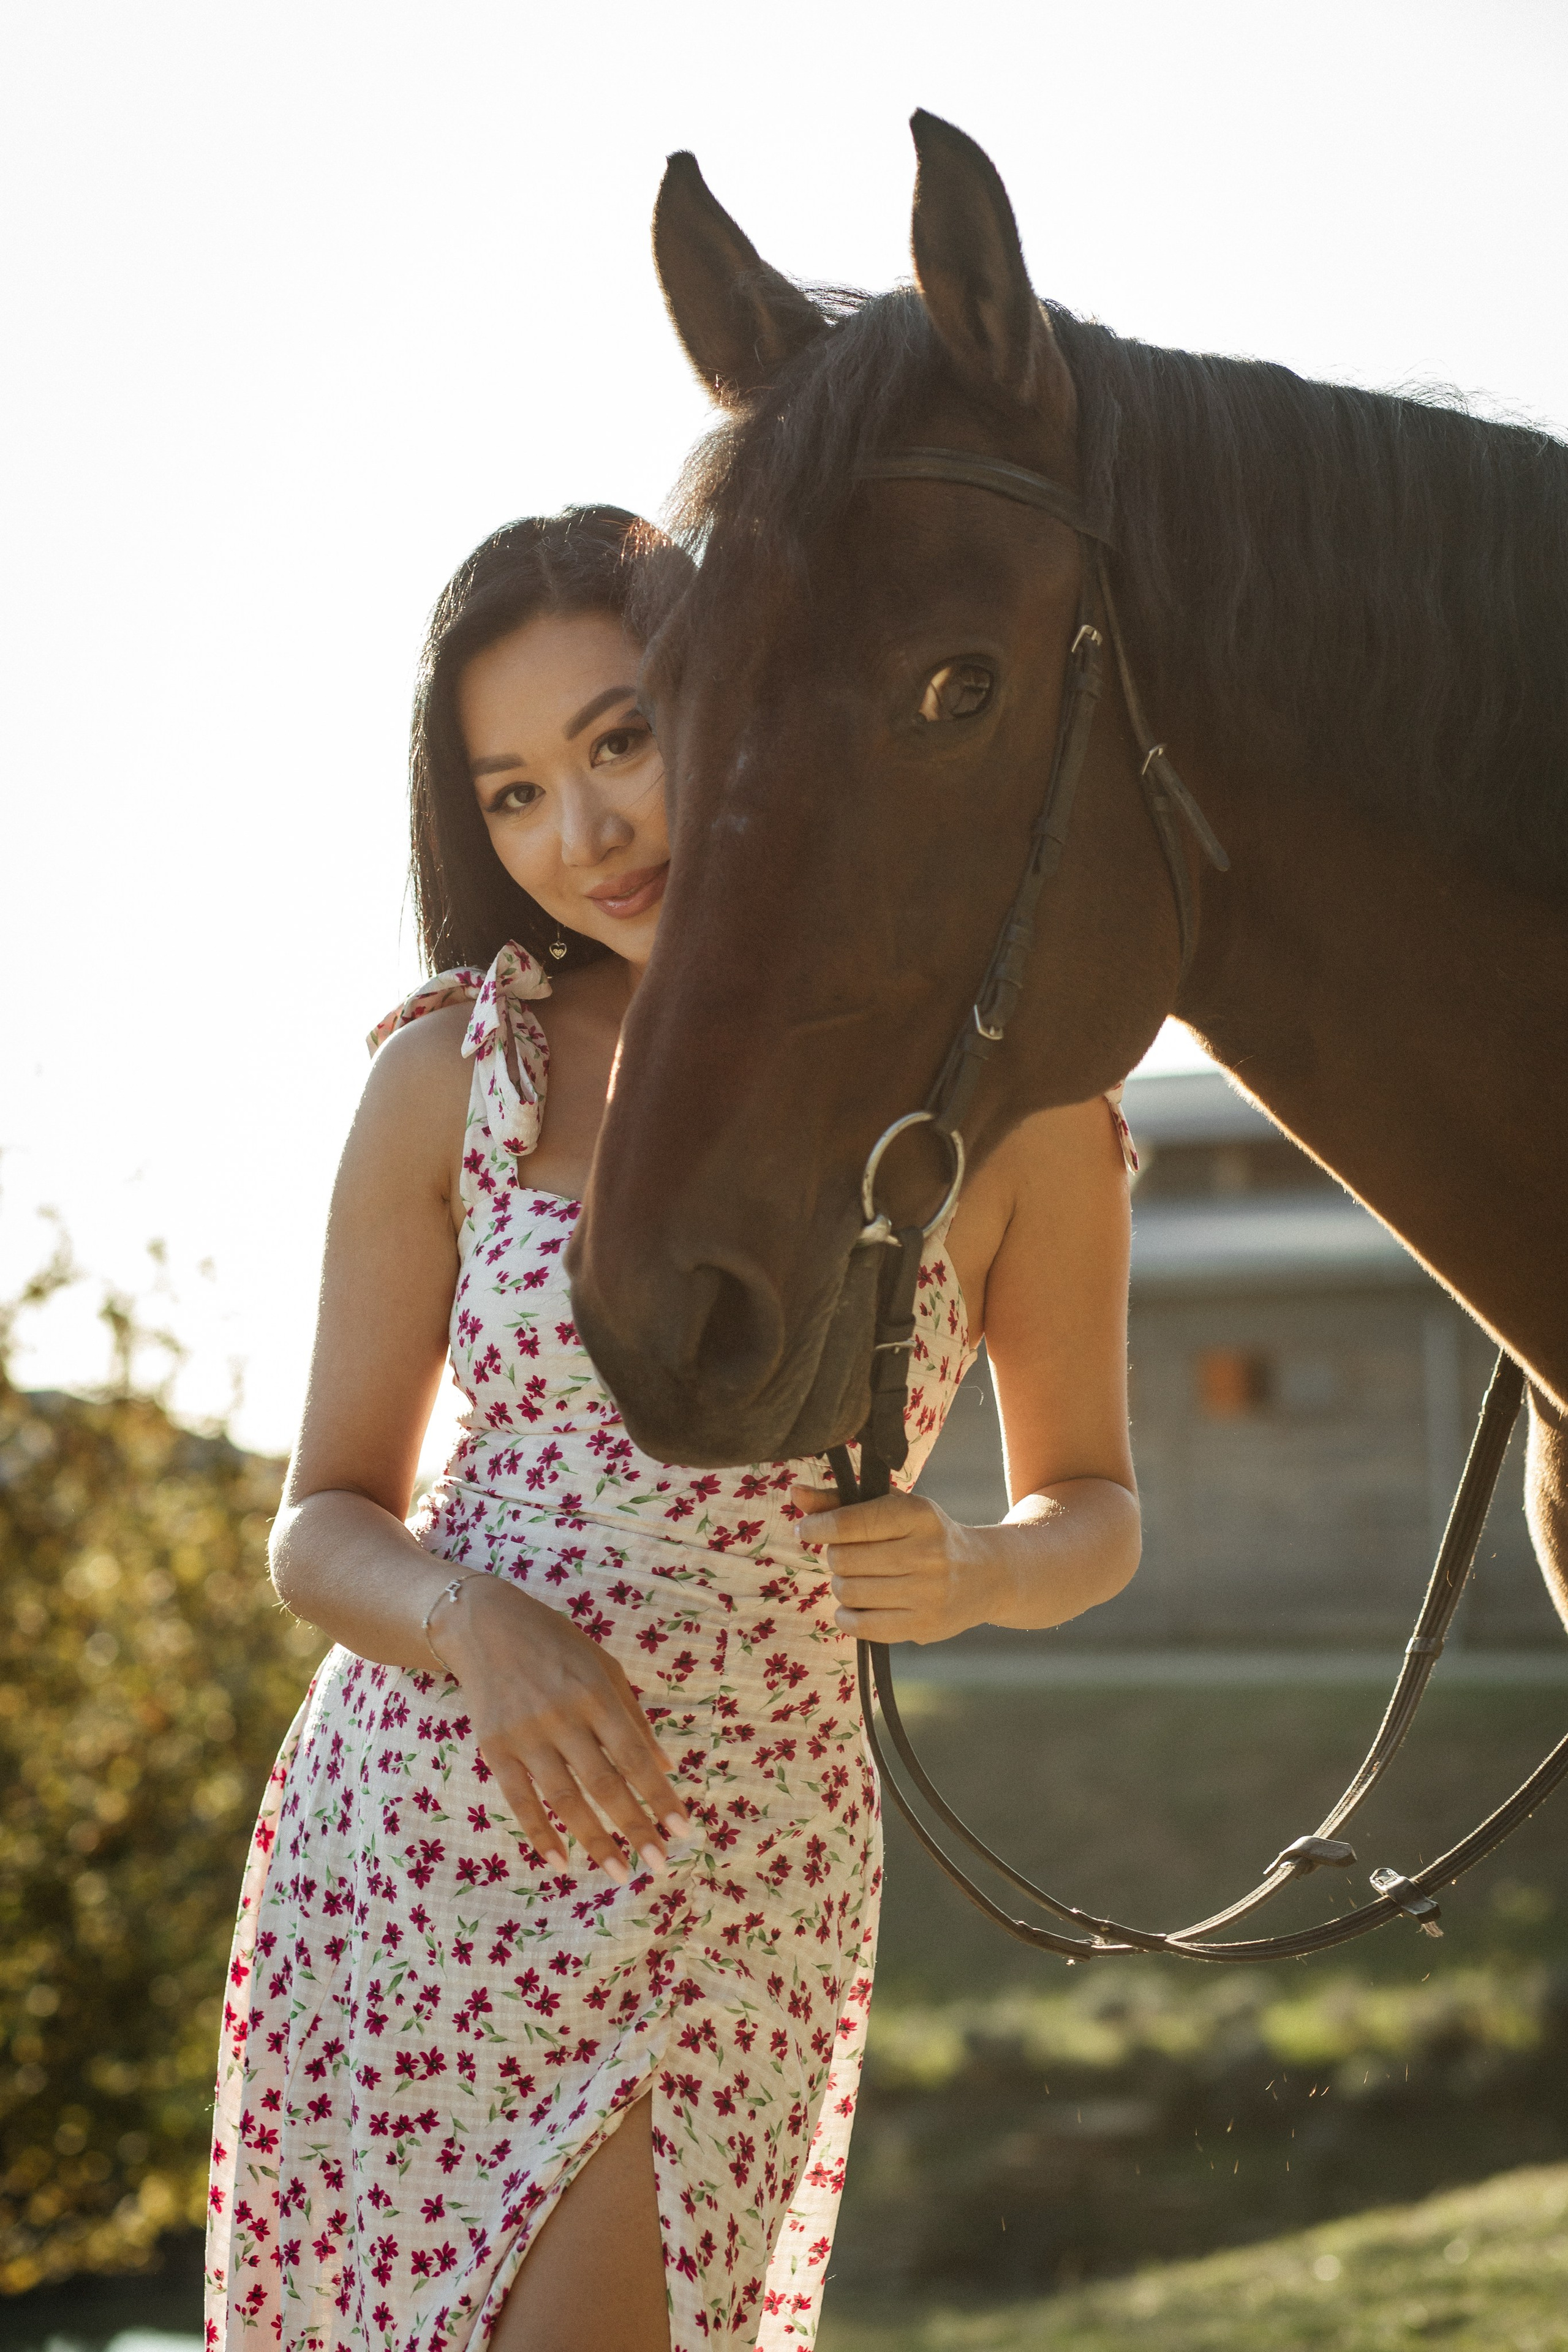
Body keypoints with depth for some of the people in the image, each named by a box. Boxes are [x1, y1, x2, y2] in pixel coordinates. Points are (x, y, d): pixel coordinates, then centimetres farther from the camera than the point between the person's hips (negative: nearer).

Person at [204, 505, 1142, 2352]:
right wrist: (478, 1626, -18)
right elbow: (323, 1528, 4)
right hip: (403, 1837, 1)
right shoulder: (452, 1076, -2)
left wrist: (961, 1576, -14)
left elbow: (1092, 1509, 9)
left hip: (742, 1886, -1)